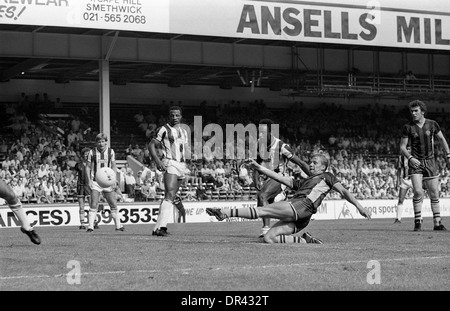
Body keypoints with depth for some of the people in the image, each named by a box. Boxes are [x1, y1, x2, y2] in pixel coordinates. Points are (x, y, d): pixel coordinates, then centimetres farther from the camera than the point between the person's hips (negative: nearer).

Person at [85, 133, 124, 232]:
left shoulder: (111, 151, 4)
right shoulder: (92, 152, -1)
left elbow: (114, 166, 9)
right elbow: (88, 167, 3)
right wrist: (89, 180, -7)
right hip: (95, 182, -2)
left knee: (113, 204, 3)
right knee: (93, 205, -9)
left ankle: (118, 225, 12)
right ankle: (90, 226, -7)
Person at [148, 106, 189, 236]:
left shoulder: (183, 132, 19)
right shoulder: (164, 129, -3)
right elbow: (151, 145, -5)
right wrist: (157, 161, -18)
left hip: (181, 165, 8)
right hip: (169, 164, -8)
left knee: (171, 197, 8)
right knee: (170, 195, -23)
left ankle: (157, 228, 13)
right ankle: (161, 226, -32)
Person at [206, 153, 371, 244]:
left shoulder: (327, 177, 21)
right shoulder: (301, 182, 36)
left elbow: (343, 191, 13)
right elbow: (280, 178, 28)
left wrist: (359, 206, 1)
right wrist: (259, 167, 19)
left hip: (303, 206, -8)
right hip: (294, 217, 8)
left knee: (264, 210, -16)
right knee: (268, 238, -12)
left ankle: (227, 212, -24)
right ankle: (304, 240, -9)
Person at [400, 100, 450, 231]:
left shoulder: (432, 124, 1)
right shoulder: (407, 127, -3)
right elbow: (402, 147, -1)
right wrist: (410, 158, -18)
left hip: (430, 162, 2)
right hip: (416, 163, -2)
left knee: (434, 194, 3)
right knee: (418, 192, -16)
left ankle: (437, 223, 11)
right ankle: (418, 222, -6)